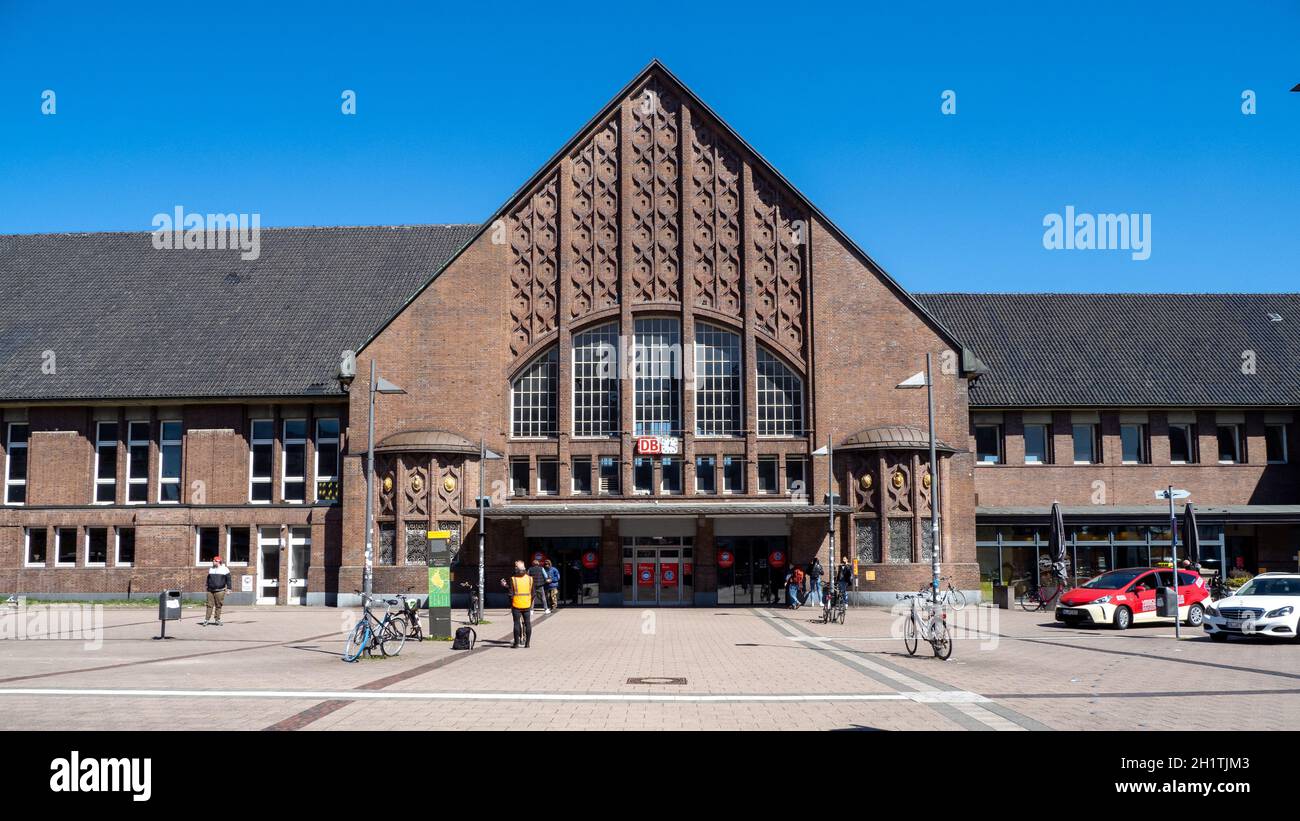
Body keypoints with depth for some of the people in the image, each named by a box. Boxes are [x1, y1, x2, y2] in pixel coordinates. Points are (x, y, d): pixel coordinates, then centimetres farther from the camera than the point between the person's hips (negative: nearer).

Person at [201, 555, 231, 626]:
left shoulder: (225, 569, 3)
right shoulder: (211, 569, 16)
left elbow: (228, 579, 2)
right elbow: (208, 579, 24)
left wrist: (228, 588, -3)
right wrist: (207, 587, 19)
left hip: (219, 591, -3)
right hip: (210, 591, 3)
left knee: (218, 606, 0)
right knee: (209, 605, -1)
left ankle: (217, 620, 7)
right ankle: (206, 620, 1)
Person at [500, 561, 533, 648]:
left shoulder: (513, 579, -7)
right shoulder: (530, 578, 1)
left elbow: (511, 593, -7)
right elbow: (533, 593, 5)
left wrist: (511, 605, 1)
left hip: (516, 605, -2)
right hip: (527, 605, 2)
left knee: (517, 623, 2)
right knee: (528, 623, 7)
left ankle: (516, 642, 2)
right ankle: (527, 642, 8)